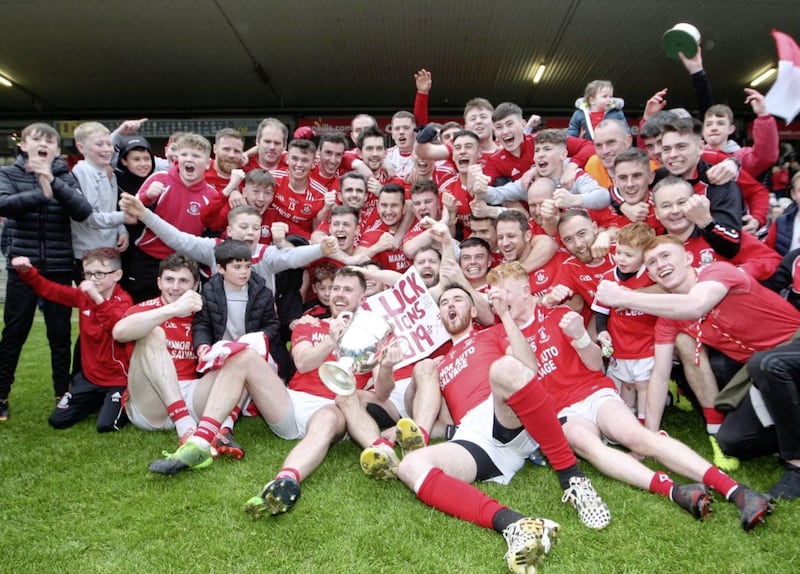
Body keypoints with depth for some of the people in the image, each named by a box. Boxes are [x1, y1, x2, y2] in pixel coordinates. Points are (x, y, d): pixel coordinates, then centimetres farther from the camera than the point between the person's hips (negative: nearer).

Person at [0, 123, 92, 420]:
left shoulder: (65, 176, 4)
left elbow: (84, 211, -13)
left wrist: (53, 182, -21)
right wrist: (41, 194, -26)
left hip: (59, 267, 1)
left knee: (60, 334, 7)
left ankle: (63, 394, 20)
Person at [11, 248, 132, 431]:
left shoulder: (123, 301, -19)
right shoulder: (83, 295, 2)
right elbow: (49, 289, 9)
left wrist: (98, 298, -52)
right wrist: (28, 272, -9)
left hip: (118, 378, -7)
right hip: (89, 375, 7)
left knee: (106, 426, -17)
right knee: (57, 421, 7)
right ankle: (98, 402, 30)